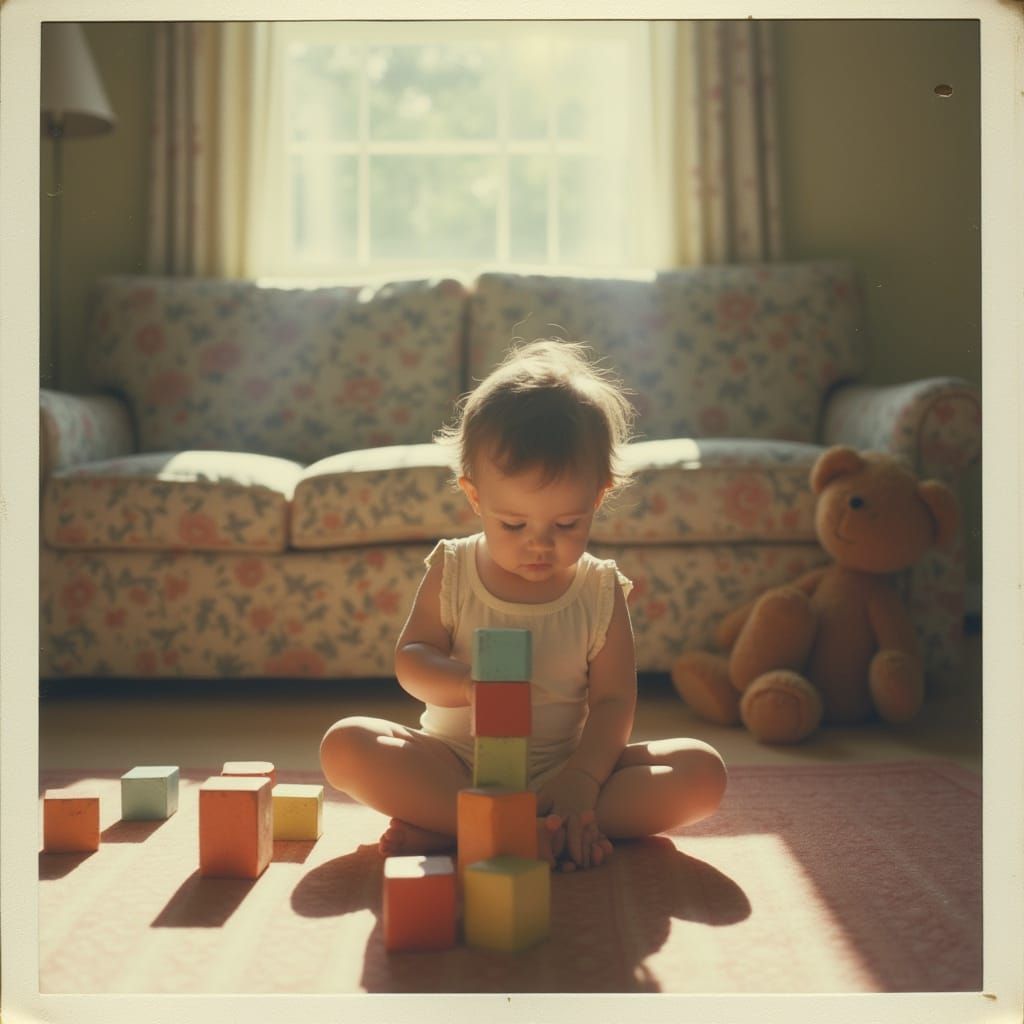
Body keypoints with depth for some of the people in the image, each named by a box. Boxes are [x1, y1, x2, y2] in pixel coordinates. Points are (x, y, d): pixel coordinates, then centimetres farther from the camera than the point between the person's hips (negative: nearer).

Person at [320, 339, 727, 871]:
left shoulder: (601, 590, -2)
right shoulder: (452, 570, -1)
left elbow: (612, 700, -6)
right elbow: (411, 657, -3)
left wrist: (582, 778, -24)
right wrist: (468, 684, -26)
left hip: (564, 764, 1)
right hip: (455, 762, 0)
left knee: (702, 771, -22)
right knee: (346, 745, -24)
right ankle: (531, 832, -34)